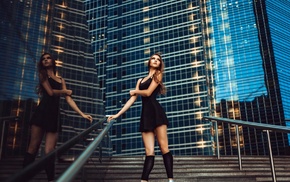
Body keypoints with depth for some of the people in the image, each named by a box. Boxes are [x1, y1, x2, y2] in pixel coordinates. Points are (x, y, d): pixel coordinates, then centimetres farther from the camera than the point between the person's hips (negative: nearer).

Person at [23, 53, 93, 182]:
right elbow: (50, 92, -4)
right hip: (42, 112, -3)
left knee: (49, 152, -3)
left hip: (54, 115, 3)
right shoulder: (42, 74, 12)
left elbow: (68, 99, 13)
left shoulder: (61, 80, 22)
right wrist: (66, 91, 13)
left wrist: (82, 114, 5)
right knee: (33, 148, -8)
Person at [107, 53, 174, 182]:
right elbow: (132, 99, 20)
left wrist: (135, 91, 16)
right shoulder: (141, 80, 25)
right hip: (145, 115, 5)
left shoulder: (158, 74, 10)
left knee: (163, 147, -11)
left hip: (156, 112, -4)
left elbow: (148, 93, -3)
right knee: (149, 152, -4)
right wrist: (117, 114, 14)